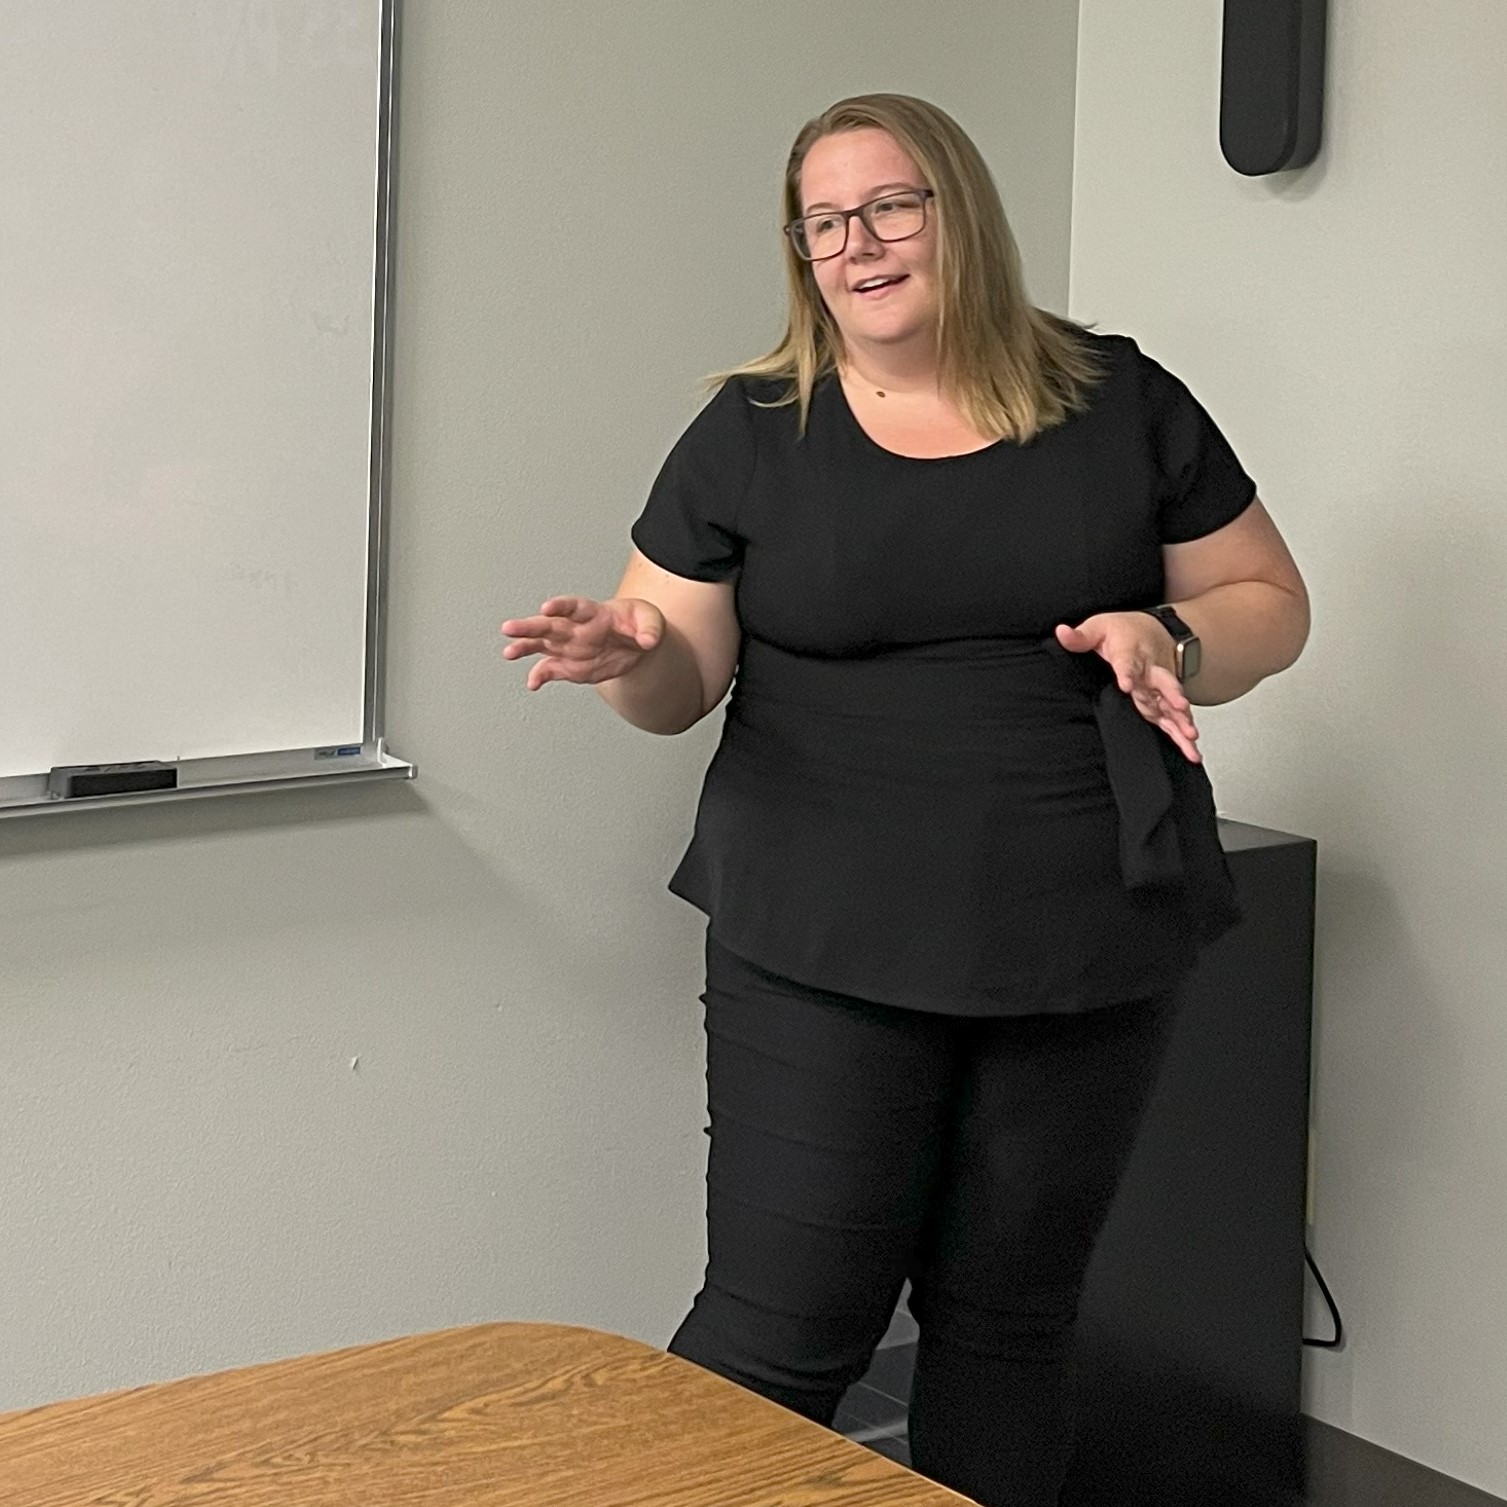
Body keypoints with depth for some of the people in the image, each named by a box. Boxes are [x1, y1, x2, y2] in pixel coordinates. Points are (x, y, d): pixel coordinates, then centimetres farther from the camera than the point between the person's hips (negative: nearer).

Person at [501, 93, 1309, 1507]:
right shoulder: (751, 433, 2)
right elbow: (685, 676, 4)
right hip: (823, 951, -1)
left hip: (1085, 947, 2)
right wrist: (631, 654, -19)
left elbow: (1270, 601, 10)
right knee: (781, 1331, -4)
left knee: (1008, 1317, 11)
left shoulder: (1119, 402, 3)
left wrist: (1177, 641, -12)